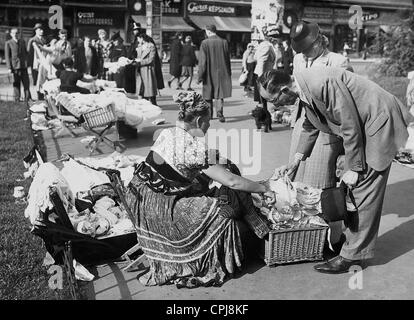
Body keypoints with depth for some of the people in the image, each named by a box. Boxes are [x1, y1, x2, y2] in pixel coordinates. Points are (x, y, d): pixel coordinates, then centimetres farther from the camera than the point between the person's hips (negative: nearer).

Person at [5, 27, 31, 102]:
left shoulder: (22, 41, 14)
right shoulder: (8, 43, 2)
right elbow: (7, 56, -1)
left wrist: (27, 63, 11)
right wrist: (9, 67, -8)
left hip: (24, 66, 3)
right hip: (15, 67, -3)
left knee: (26, 83, 2)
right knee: (16, 84, 1)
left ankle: (28, 98, 9)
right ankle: (17, 100, 9)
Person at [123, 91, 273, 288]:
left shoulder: (166, 133, 3)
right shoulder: (195, 148, -21)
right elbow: (231, 181, -19)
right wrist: (264, 188, -3)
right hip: (160, 207, -9)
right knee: (221, 212, -1)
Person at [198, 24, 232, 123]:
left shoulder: (204, 43, -9)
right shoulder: (224, 42, -1)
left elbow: (202, 60, -10)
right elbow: (227, 59, 4)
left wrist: (200, 76, -5)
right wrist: (229, 74, 12)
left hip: (209, 73, -1)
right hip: (221, 73, 1)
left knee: (209, 94, 13)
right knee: (221, 93, 3)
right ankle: (220, 111, -17)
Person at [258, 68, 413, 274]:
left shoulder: (323, 84, -30)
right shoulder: (304, 87, 0)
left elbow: (350, 127, -25)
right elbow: (310, 127, 15)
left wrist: (354, 169, -17)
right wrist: (294, 163, 14)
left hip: (378, 123, -9)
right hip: (362, 125, 9)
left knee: (362, 190, -6)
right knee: (352, 189, 13)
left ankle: (353, 255, 3)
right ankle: (353, 238, 26)